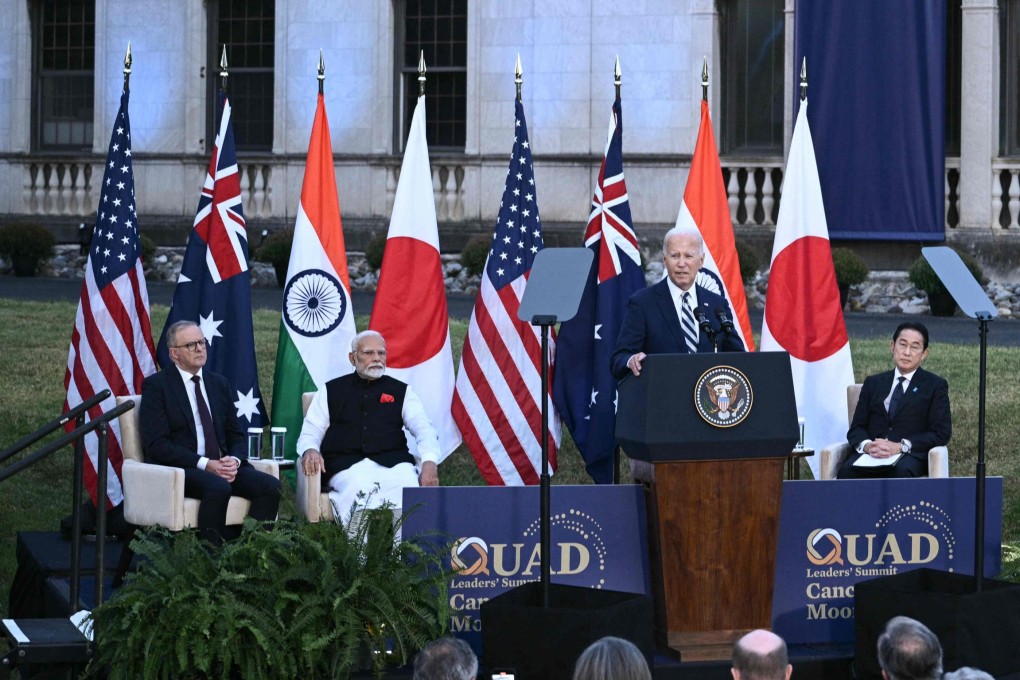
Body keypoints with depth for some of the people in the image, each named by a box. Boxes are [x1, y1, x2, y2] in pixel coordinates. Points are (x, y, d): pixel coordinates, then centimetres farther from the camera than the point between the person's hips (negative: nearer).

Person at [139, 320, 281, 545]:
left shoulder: (219, 383, 19)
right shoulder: (156, 386, 0)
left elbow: (236, 435, 19)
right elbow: (156, 444, -10)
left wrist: (234, 460, -6)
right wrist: (204, 464, -18)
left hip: (222, 465, 6)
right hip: (180, 469, -6)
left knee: (270, 485, -20)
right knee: (218, 488, -36)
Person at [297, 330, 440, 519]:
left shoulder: (401, 391, 22)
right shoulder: (331, 391, 21)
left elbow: (424, 428, 10)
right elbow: (310, 431, 16)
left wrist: (429, 461, -13)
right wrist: (309, 450, -11)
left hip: (393, 462, 1)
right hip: (346, 465, -1)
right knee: (360, 489, -38)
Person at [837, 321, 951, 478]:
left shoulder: (935, 386, 13)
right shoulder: (873, 383, 23)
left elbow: (941, 433, 1)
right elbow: (857, 427, 16)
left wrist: (900, 447, -14)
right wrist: (866, 445, -10)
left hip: (910, 456, -2)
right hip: (870, 455, 2)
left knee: (902, 470, -39)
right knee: (847, 470, -33)